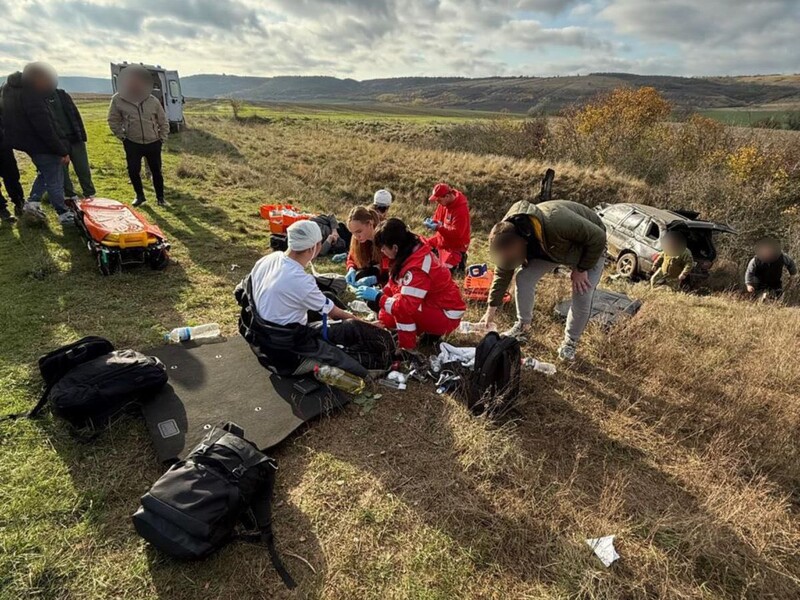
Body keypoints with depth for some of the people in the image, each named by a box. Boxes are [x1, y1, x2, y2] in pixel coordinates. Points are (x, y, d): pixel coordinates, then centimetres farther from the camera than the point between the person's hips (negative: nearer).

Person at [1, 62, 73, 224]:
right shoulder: (31, 96, -25)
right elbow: (45, 129, -26)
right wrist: (62, 151, -20)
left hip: (29, 143, 9)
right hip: (42, 146, -9)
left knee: (44, 173, 27)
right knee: (55, 181, 2)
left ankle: (33, 202, 26)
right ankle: (63, 214, 12)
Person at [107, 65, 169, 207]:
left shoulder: (153, 101, -6)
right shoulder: (118, 100, -8)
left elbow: (163, 122, 4)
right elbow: (113, 120, 4)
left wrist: (163, 139, 1)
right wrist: (121, 136, 0)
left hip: (153, 143, 0)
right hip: (132, 143, 0)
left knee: (156, 171, 7)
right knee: (133, 171, 1)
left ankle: (160, 197, 22)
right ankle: (140, 196, 20)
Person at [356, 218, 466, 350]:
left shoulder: (417, 267, -32)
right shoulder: (413, 250, -4)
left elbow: (406, 305, -35)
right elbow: (396, 283, 10)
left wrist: (377, 297, -24)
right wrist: (381, 292, -6)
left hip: (446, 316, -9)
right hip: (433, 305, 9)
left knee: (401, 309, -30)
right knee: (385, 317, 2)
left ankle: (408, 348, -10)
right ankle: (430, 331, 12)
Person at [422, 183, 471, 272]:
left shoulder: (461, 210, -30)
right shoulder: (444, 203, -6)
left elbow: (456, 234, -30)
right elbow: (437, 217, 8)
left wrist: (437, 228, -35)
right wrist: (432, 222, -16)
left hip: (455, 245, -8)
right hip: (441, 238, 8)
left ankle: (459, 260, 10)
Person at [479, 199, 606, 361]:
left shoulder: (557, 223, -47)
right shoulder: (507, 233, -25)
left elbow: (598, 237, -31)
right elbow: (503, 271, -11)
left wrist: (581, 269, -23)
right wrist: (491, 308, -7)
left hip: (588, 250, -4)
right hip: (549, 248, 5)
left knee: (582, 297, -16)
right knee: (524, 277, -13)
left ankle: (571, 342, 9)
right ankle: (522, 325, 9)